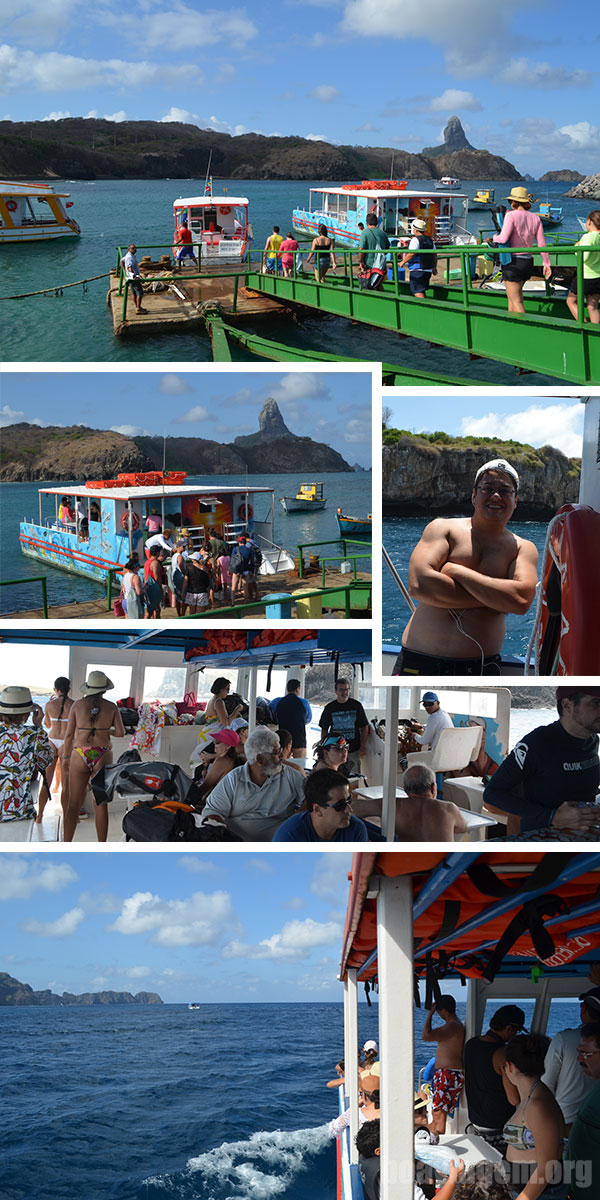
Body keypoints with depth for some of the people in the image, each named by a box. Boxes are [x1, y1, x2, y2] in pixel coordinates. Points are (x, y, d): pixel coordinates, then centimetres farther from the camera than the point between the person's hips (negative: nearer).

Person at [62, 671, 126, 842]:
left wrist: (66, 757, 10)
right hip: (103, 756, 0)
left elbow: (69, 734, 1)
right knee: (101, 805, 6)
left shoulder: (78, 705, 1)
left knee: (74, 804, 4)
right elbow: (121, 733, -1)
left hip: (80, 757, 0)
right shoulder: (111, 707, 1)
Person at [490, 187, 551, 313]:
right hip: (528, 262, 7)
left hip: (513, 262, -7)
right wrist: (546, 264, 9)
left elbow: (503, 239, -22)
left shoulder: (511, 215, -12)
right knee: (511, 295, 24)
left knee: (517, 301, -3)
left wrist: (495, 237, 1)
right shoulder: (535, 218, 5)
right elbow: (541, 243, 5)